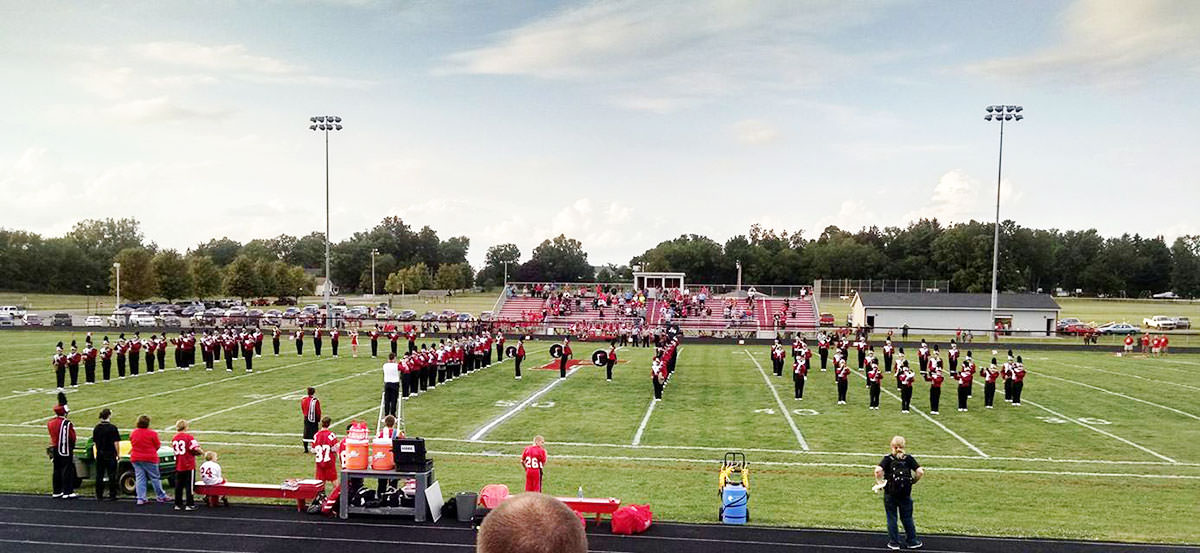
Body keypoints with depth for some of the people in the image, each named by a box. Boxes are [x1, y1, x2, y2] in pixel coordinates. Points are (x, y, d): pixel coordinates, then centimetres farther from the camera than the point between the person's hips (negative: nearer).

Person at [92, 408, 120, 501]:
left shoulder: (96, 428, 4)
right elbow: (116, 443, -12)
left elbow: (94, 442, 11)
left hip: (100, 454, 5)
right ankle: (112, 495, 2)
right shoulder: (112, 428, -12)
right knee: (111, 475, 1)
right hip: (110, 454, -5)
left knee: (99, 475, 11)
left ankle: (99, 495, 15)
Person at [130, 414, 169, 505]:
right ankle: (161, 497, 14)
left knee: (139, 478, 7)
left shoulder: (133, 433, 1)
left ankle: (140, 498, 1)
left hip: (136, 459, 4)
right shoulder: (152, 433, -13)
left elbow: (132, 444, 12)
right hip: (150, 459, -4)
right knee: (155, 478, 7)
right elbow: (157, 446, -5)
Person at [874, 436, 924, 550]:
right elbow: (920, 472, -11)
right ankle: (911, 541, 23)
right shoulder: (909, 458, -2)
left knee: (892, 518, 9)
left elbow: (878, 470, -21)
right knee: (907, 518, 15)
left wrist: (880, 481, -7)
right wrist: (914, 481, 4)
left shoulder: (887, 458, -6)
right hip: (906, 494, 2)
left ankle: (894, 543, 14)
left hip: (890, 494, -1)